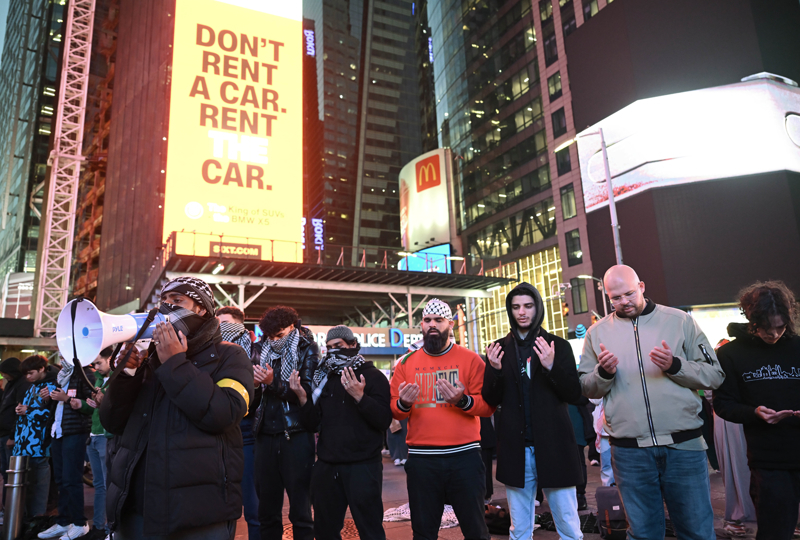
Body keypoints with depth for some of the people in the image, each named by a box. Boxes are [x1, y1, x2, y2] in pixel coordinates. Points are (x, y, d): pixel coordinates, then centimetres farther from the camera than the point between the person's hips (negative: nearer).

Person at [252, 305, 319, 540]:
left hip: (296, 436, -4)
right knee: (267, 508, 9)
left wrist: (274, 383, -20)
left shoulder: (307, 349, 1)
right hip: (266, 436, 4)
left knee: (300, 507, 2)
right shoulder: (261, 351, 11)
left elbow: (308, 392, -9)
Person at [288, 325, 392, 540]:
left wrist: (360, 396, -27)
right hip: (326, 466, 6)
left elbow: (384, 421, -14)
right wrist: (303, 397, -8)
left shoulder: (373, 376, -3)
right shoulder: (324, 378, 12)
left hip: (363, 466, -5)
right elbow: (313, 424, 8)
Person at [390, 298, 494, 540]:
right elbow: (394, 410, 6)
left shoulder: (470, 359, 1)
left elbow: (488, 405, -4)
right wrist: (403, 404, -16)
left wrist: (462, 400, -22)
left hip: (464, 456, -1)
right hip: (421, 459, 2)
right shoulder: (406, 363, 7)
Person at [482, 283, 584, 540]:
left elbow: (574, 394, -3)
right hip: (515, 449, 2)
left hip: (553, 447, -1)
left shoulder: (558, 346, 3)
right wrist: (495, 370, -15)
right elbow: (491, 400, 4)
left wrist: (551, 366, -19)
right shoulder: (500, 349, 6)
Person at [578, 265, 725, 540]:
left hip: (683, 445, -1)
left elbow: (714, 375, 1)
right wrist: (603, 372, -11)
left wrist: (675, 366, -16)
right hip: (629, 452, 1)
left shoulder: (680, 321, 2)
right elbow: (587, 389, 9)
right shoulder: (597, 332, 6)